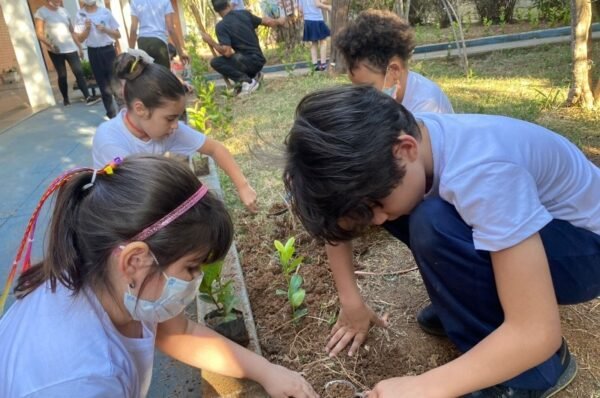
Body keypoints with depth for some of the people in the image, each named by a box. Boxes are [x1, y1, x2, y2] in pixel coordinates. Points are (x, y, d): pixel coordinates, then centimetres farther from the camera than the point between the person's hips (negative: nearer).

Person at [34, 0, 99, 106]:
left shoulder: (63, 11, 13)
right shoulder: (41, 12, -2)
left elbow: (72, 31, 16)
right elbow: (39, 33, -9)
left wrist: (79, 47, 14)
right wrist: (48, 44, -25)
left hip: (70, 48, 4)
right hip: (56, 50, -4)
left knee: (79, 72, -7)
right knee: (62, 75, 2)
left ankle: (88, 97, -12)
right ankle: (65, 99, 15)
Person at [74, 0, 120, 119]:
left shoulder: (105, 12, 1)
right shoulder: (80, 15, 3)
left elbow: (118, 35, 1)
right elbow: (80, 39, 2)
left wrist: (105, 29, -15)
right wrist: (86, 28, -14)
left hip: (108, 50, -1)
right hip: (93, 53, 1)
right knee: (103, 85, 5)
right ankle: (112, 115, 14)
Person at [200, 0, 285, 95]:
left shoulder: (221, 26, -14)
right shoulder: (244, 13, 3)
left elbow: (227, 52, -22)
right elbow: (268, 22, 13)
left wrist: (210, 41, -9)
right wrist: (279, 21, 34)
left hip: (250, 62, -7)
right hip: (259, 61, 7)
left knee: (215, 62, -13)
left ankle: (247, 81, -17)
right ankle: (253, 75, 11)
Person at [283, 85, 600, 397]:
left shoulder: (482, 171, -37)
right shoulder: (385, 146, -14)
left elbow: (539, 332, -34)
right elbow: (335, 216, 0)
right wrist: (351, 302, -3)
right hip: (527, 222, 7)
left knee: (434, 224, -31)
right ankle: (481, 303, 9)